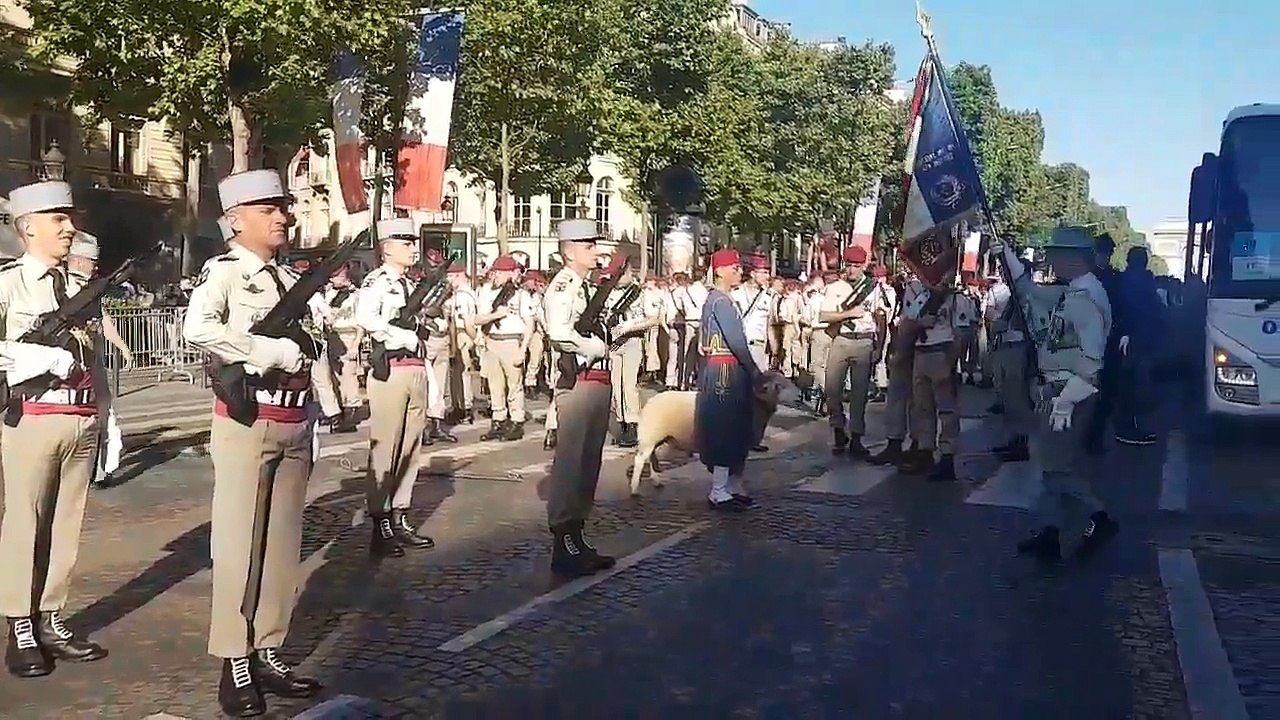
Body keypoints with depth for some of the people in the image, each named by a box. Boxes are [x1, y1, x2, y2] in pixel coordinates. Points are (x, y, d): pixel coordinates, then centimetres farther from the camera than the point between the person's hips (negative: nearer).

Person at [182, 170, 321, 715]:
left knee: (283, 543, 10)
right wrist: (271, 350, -21)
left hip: (294, 424, 7)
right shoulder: (223, 271, -5)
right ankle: (235, 665, 6)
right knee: (240, 542, -2)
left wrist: (310, 425, 15)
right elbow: (197, 329, -25)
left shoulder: (290, 279, 16)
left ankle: (267, 654, 20)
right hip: (246, 422, -7)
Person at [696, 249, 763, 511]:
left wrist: (750, 370, 8)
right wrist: (754, 370, -9)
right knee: (725, 429, -5)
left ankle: (733, 486, 20)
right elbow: (736, 341, -19)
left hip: (729, 370, 10)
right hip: (724, 371, -10)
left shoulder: (722, 299, 17)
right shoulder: (720, 301, -14)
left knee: (738, 431, 13)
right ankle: (718, 492, 0)